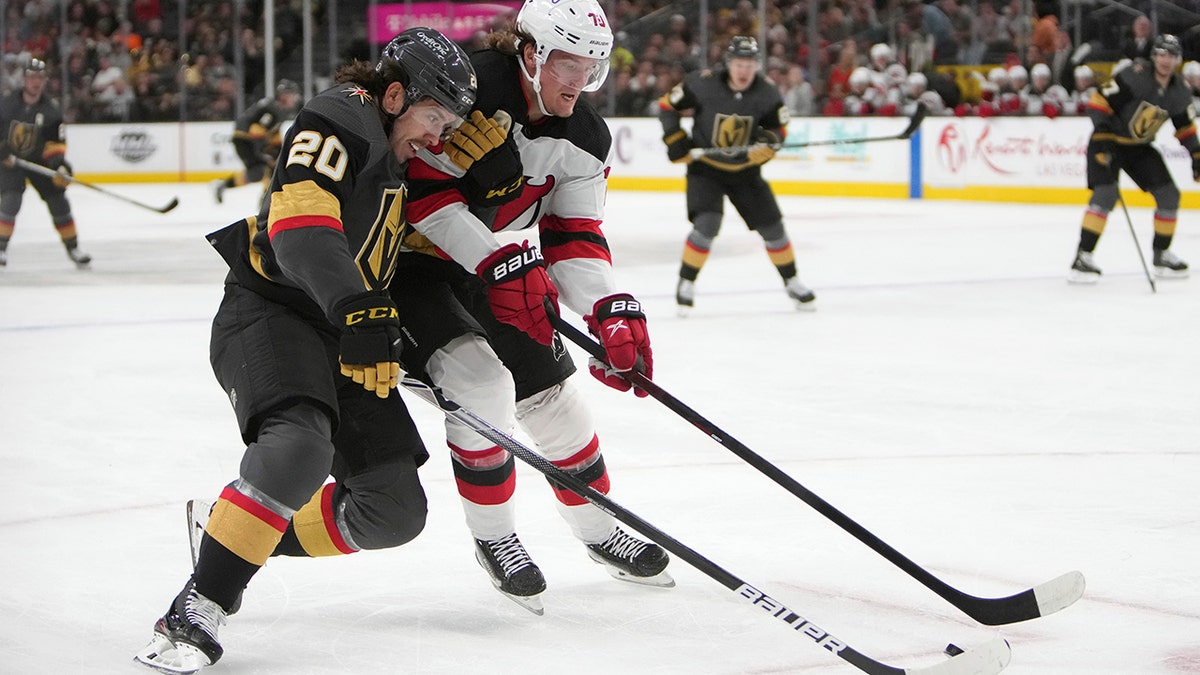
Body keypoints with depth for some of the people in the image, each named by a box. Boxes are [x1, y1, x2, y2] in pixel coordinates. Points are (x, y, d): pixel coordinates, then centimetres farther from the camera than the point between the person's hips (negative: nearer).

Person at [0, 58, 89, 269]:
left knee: (58, 201, 1)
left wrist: (59, 164, -24)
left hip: (39, 161, 2)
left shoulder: (50, 111, -9)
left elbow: (56, 142, -9)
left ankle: (73, 247, 15)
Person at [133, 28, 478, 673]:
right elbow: (300, 221, -26)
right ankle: (195, 613, -30)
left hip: (348, 337, 9)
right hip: (268, 312, -9)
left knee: (396, 511, 2)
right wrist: (357, 306, -38)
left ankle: (248, 538, 17)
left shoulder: (398, 166, 20)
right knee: (301, 442, -36)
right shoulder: (343, 117, -10)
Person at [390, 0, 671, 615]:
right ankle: (493, 537, -3)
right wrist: (501, 263, -33)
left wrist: (613, 311, -23)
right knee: (481, 382, -25)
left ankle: (598, 530, 31)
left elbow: (574, 238, -5)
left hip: (497, 270, 7)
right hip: (405, 260, -7)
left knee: (552, 396, 8)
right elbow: (422, 189, -28)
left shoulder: (584, 138, -5)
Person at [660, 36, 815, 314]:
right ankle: (685, 284, -4)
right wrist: (676, 140, -12)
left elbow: (778, 127, 1)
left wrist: (768, 140, -21)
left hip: (744, 169, 3)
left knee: (771, 225, 3)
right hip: (705, 167, -3)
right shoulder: (702, 85, -20)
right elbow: (667, 105, -6)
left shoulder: (766, 93, -12)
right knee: (707, 224, -22)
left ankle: (791, 283, 23)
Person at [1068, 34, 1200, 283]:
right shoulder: (1135, 76, -23)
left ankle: (1161, 254, 19)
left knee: (1169, 195, 3)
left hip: (1140, 147, 7)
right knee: (1105, 193, -24)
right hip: (1108, 142, -7)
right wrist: (1102, 139, -29)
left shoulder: (1179, 91, -2)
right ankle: (1082, 257, -22)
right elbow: (1100, 102, -23)